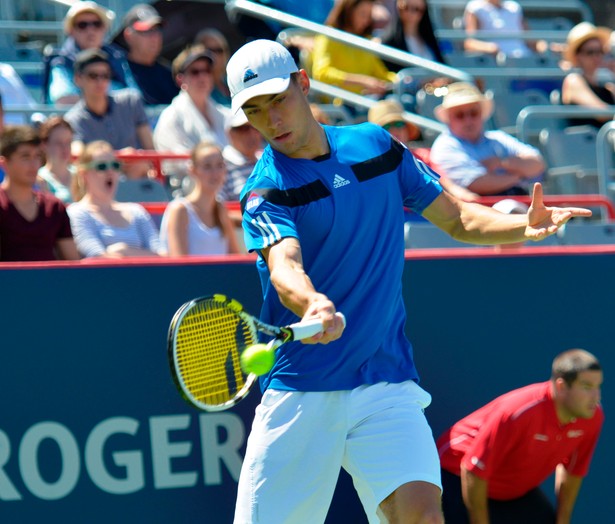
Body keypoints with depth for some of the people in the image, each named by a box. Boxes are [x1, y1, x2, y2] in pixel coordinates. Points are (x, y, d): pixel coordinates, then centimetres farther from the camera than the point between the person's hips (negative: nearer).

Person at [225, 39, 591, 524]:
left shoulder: (377, 146, 9)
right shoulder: (266, 192, -7)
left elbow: (457, 218, 15)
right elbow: (285, 267, -26)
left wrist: (524, 226, -5)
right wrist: (313, 305, -49)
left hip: (386, 382, 2)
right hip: (300, 389, -2)